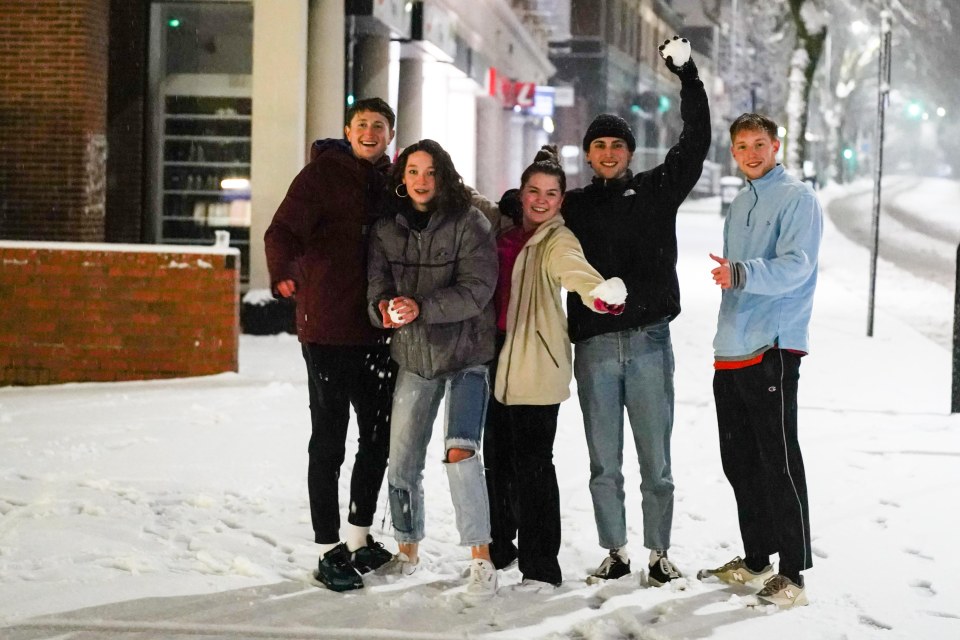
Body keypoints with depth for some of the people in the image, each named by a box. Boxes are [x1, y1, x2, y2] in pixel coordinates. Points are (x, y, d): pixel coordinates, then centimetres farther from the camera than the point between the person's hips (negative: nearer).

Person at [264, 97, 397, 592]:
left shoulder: (391, 183, 13)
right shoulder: (323, 174, -6)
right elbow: (283, 231, -19)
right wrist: (283, 273, -39)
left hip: (376, 332, 6)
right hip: (328, 330, -6)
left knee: (380, 436, 13)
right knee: (329, 442, 0)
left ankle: (360, 540, 28)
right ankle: (329, 552, 7)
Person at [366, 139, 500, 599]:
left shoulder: (469, 224, -9)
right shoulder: (386, 229, 5)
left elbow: (476, 289, -17)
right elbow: (377, 280, -3)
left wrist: (421, 308, -28)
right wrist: (384, 306, -27)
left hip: (465, 355, -5)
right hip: (413, 357, 5)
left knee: (460, 451, -21)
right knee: (402, 463, 10)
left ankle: (481, 560, -15)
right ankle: (408, 549, 31)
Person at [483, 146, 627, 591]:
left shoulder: (557, 241, -9)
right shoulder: (507, 231, 11)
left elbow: (576, 272, -30)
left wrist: (601, 293, -51)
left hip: (537, 363, -7)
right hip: (500, 355, 7)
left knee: (531, 463, -7)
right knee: (497, 455, 16)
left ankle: (541, 568, 0)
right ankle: (499, 546, 34)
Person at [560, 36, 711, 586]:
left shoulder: (656, 191, 9)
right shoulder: (575, 206, 11)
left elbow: (695, 143, 1)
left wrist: (688, 77, -4)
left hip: (649, 340, -1)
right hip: (595, 344, 1)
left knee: (656, 459, 2)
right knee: (605, 462, 5)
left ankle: (659, 553, 11)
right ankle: (616, 552, 16)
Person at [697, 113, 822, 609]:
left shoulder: (797, 199, -5)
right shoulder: (740, 204, 20)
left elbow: (795, 266, -19)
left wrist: (741, 274, -33)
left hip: (774, 351, -8)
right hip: (732, 353, 8)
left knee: (778, 463, -8)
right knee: (738, 460, 12)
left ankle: (793, 573, -4)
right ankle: (755, 560, 23)